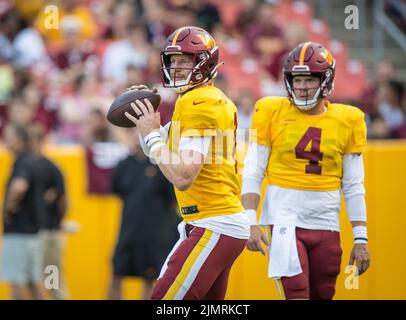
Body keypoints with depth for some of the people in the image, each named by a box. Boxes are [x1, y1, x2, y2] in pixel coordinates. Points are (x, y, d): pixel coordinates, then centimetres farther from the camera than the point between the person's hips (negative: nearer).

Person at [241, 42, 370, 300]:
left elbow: (354, 187, 9)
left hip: (326, 223, 3)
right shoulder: (272, 113, 0)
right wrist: (252, 224, -8)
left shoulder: (346, 121, 5)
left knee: (322, 295, 6)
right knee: (298, 295, -14)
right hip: (285, 218, -3)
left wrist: (361, 239, 5)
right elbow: (253, 173, 1)